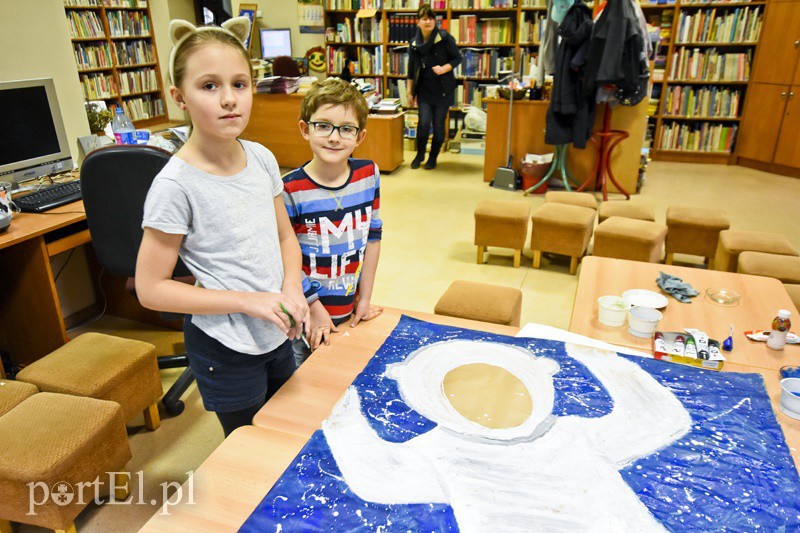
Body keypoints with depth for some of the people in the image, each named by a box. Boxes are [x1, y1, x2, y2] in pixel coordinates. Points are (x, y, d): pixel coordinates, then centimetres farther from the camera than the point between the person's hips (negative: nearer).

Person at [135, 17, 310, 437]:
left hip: (276, 333, 6)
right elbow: (151, 288, -16)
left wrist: (292, 288, -11)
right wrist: (247, 300, -23)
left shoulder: (262, 158, -4)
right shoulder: (175, 185, -21)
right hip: (225, 350, -5)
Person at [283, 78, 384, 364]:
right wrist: (314, 309, -11)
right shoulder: (290, 190, -19)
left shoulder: (369, 175, -5)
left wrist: (365, 297, 4)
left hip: (351, 309, 4)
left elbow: (373, 235, 2)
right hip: (305, 316, -4)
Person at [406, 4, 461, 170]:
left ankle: (433, 157, 19)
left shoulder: (445, 38, -7)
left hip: (443, 89, -2)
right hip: (424, 89, 2)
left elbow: (457, 58, -3)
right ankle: (419, 154, 15)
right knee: (424, 122, -9)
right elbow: (411, 70, 10)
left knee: (438, 124, 1)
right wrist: (409, 92, 10)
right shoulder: (414, 44, 3)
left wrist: (444, 69, -20)